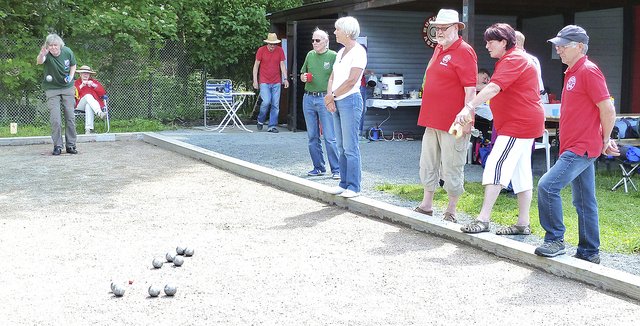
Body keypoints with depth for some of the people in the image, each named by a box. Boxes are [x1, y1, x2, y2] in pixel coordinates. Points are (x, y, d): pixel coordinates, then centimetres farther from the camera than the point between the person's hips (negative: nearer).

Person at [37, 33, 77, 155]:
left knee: (70, 117, 4)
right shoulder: (47, 55, -20)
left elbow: (73, 65, 10)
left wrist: (70, 77, -7)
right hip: (52, 89, -3)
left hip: (67, 87, 3)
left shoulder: (68, 52, -10)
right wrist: (41, 55, -66)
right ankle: (57, 146, 4)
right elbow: (39, 61, -44)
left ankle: (71, 145, 15)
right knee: (55, 119, -8)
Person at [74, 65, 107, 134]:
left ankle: (88, 129, -47)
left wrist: (93, 85, -8)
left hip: (94, 104, 0)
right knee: (88, 96, -33)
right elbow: (74, 94, -3)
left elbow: (102, 93, 3)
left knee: (88, 106, -37)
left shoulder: (94, 81, 18)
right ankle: (99, 113, -58)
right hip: (80, 105, 0)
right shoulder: (77, 82, 17)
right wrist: (81, 86, -12)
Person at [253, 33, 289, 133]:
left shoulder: (280, 50, 3)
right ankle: (260, 120, 9)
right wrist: (255, 80, -3)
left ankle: (272, 126, 7)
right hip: (264, 82, -3)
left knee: (275, 105, 0)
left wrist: (285, 78, -3)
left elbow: (282, 65, 7)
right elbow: (256, 65, 1)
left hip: (276, 82, 3)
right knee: (266, 101, -16)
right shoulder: (261, 50, -4)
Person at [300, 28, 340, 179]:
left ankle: (336, 170, -2)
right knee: (312, 137, 9)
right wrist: (303, 77, 0)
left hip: (325, 99, -6)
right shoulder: (310, 55, 13)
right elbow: (302, 75, 23)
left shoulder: (333, 56, -4)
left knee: (330, 138, -7)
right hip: (308, 98, 6)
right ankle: (318, 167, 19)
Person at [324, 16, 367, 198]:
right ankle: (344, 183, 17)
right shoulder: (341, 52, 17)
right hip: (336, 102, 9)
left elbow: (351, 81, -17)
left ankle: (354, 187, -2)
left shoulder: (358, 52, -9)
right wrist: (329, 98, -2)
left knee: (350, 147, -7)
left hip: (350, 100, -9)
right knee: (341, 147, 11)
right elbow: (332, 77, 14)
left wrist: (332, 95, -9)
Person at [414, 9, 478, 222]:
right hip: (433, 120, 9)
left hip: (453, 123, -9)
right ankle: (426, 205, 26)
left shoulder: (463, 52, -11)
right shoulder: (438, 49, 15)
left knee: (452, 168, 0)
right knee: (428, 163, 15)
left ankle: (451, 212, 11)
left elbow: (470, 88, -17)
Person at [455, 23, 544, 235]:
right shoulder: (510, 59, 19)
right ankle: (523, 223, 16)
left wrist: (469, 107, -37)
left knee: (496, 165, -14)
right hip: (523, 122, 11)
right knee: (521, 171, 11)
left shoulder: (513, 60, -15)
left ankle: (483, 219, -15)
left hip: (519, 123, -11)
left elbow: (493, 88, -29)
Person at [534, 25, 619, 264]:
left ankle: (555, 240, -6)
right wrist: (603, 141, 18)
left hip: (582, 148, -10)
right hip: (575, 147, 10)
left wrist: (605, 142, -6)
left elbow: (608, 110, -17)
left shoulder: (588, 71, -13)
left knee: (548, 186, -17)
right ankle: (589, 252, 19)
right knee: (584, 202, 13)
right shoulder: (572, 72, 17)